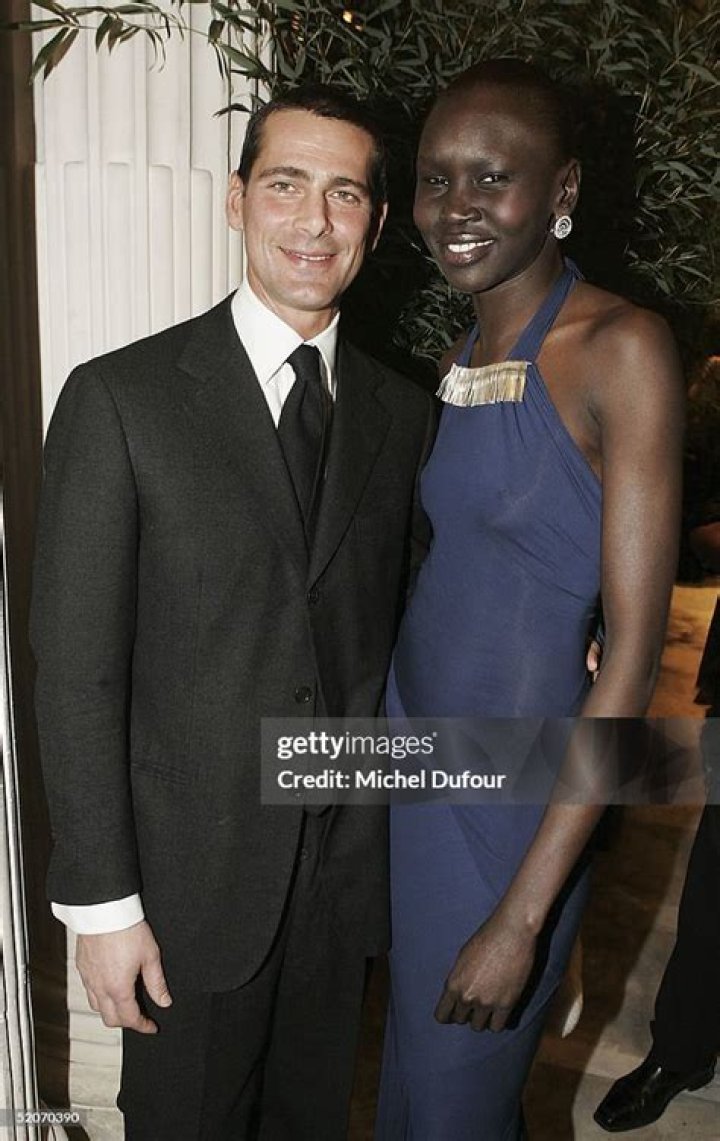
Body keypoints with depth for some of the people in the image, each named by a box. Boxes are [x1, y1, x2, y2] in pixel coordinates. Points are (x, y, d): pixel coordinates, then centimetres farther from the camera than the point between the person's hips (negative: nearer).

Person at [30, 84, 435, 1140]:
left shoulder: (406, 415, 3)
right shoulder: (120, 398, -10)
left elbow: (400, 631, 8)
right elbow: (77, 669, -11)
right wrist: (101, 901, -11)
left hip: (349, 873, 4)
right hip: (192, 878, -3)